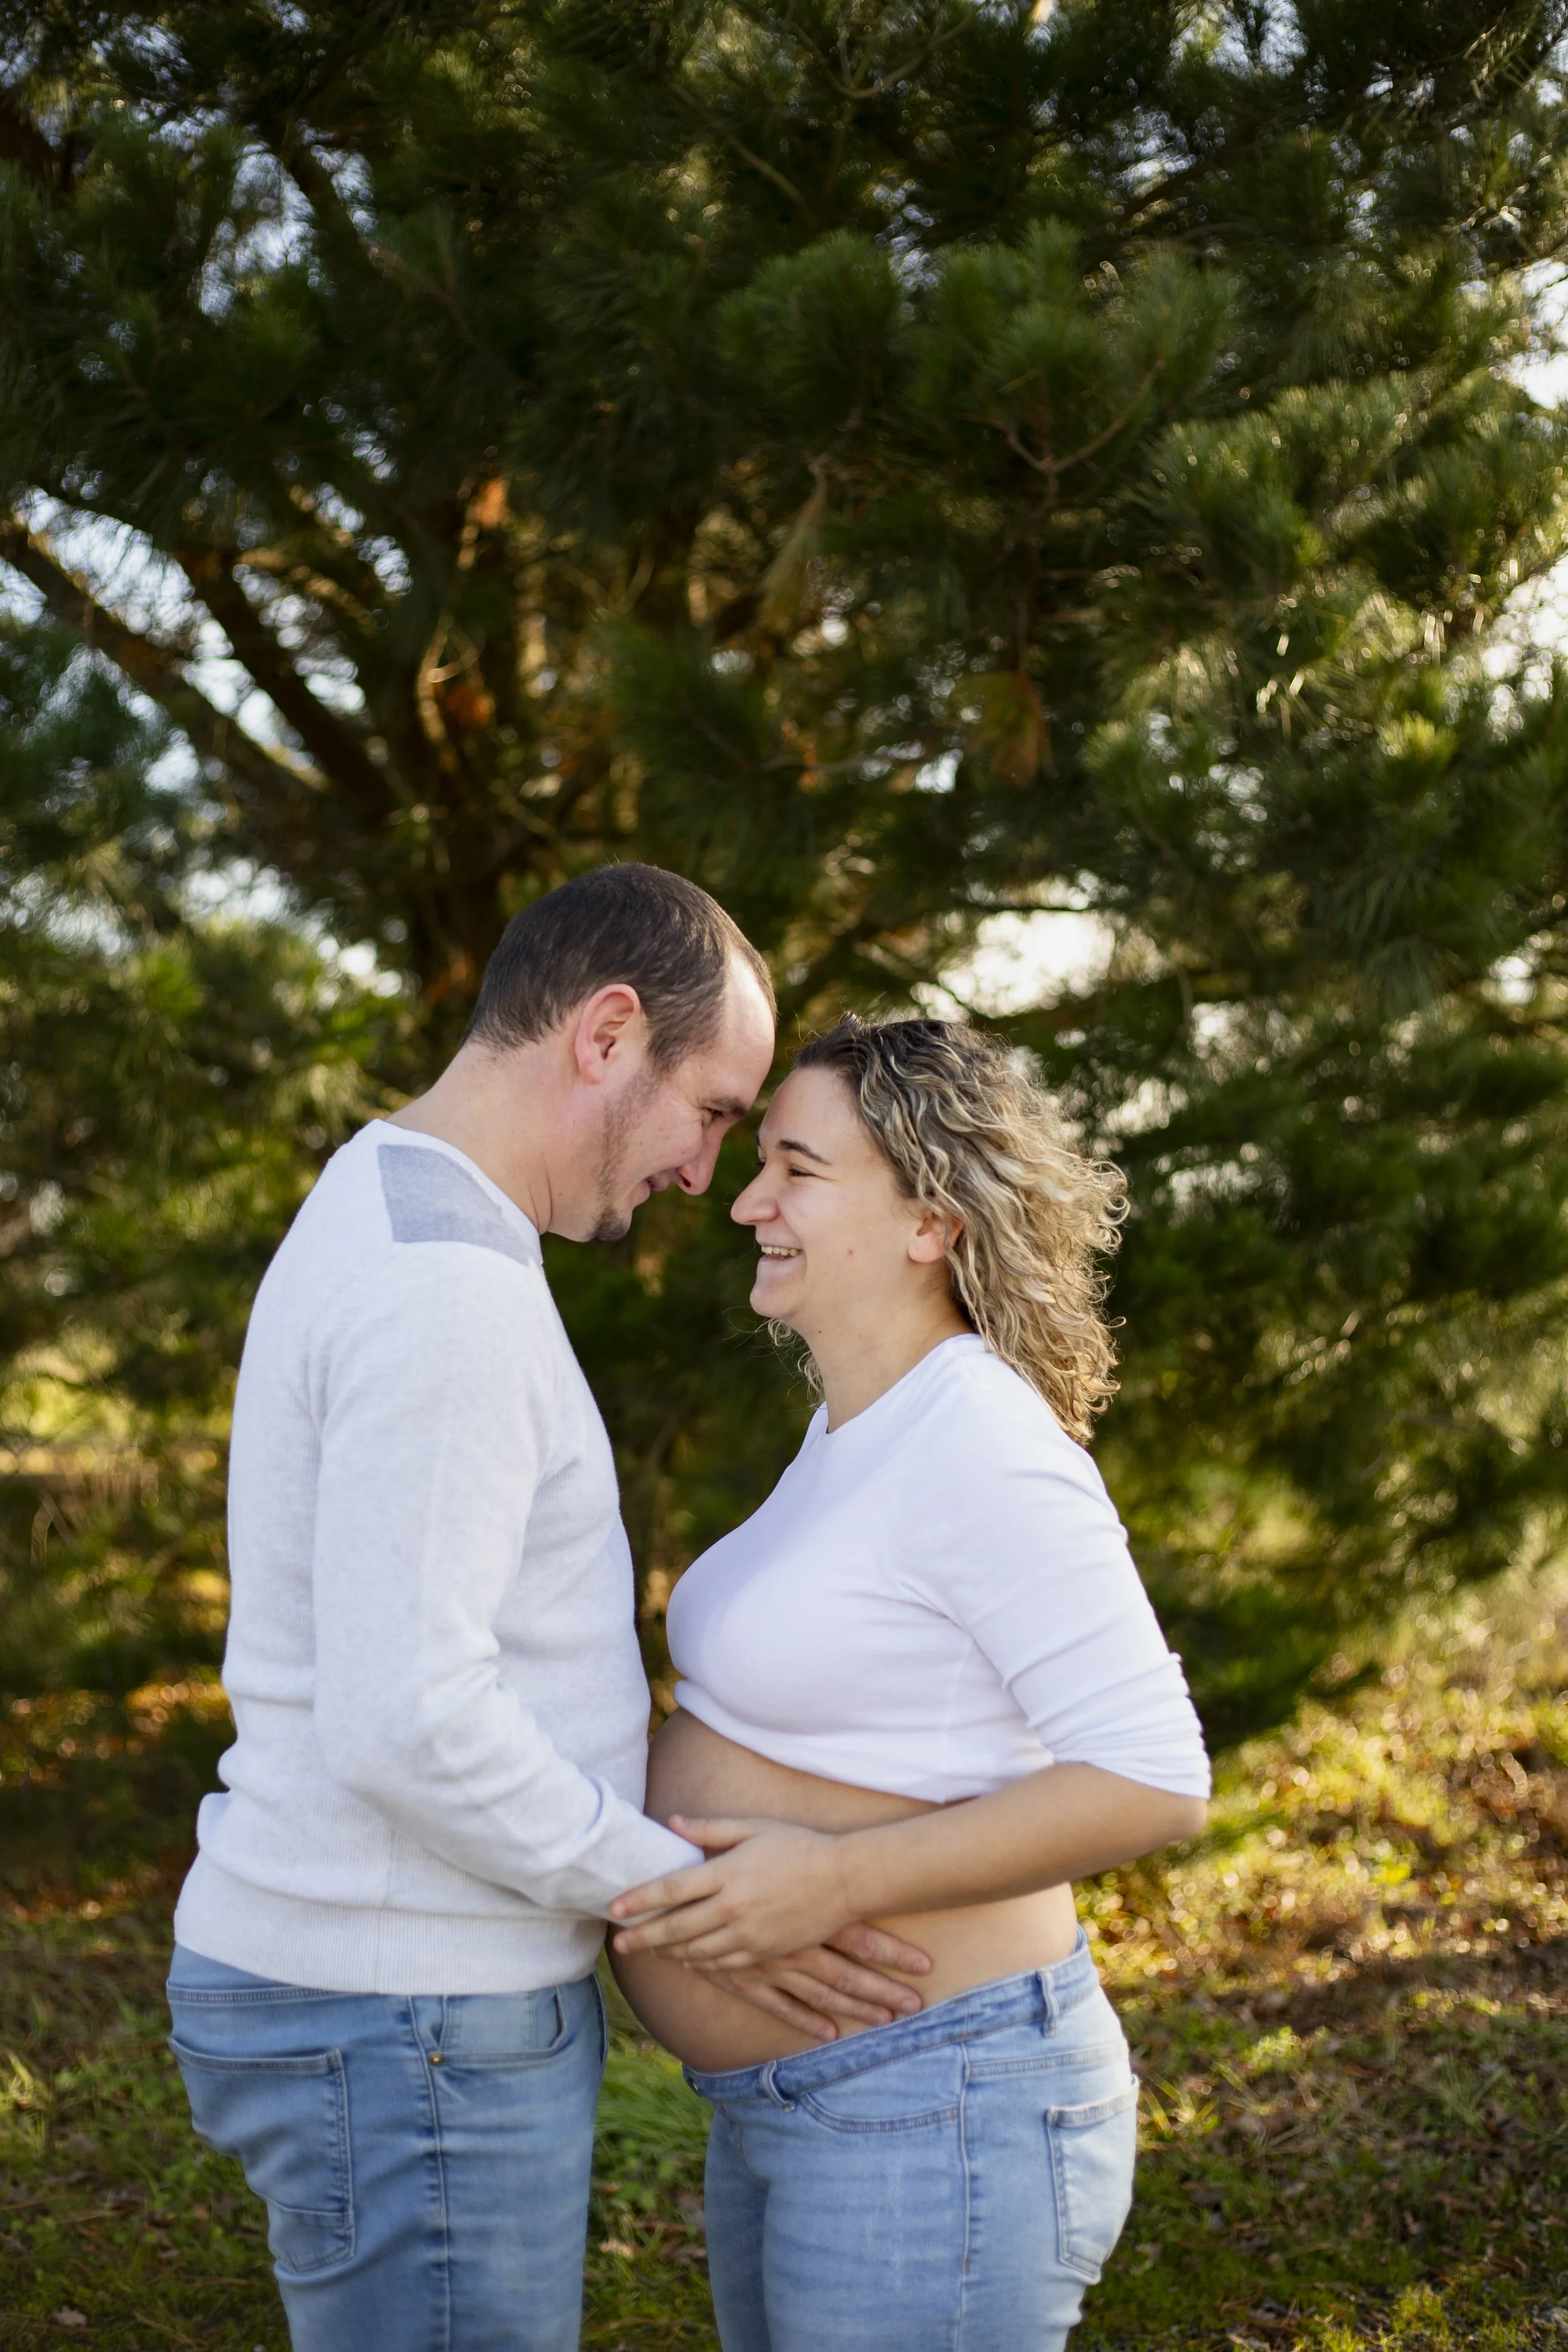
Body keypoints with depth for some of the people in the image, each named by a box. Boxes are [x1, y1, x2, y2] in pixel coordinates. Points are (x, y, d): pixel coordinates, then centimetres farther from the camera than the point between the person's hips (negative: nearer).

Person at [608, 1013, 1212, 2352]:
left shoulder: (982, 1451, -21)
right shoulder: (871, 1425, 9)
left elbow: (1153, 1780, -23)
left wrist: (838, 1879, -26)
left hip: (939, 2125, -10)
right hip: (807, 2099, 10)